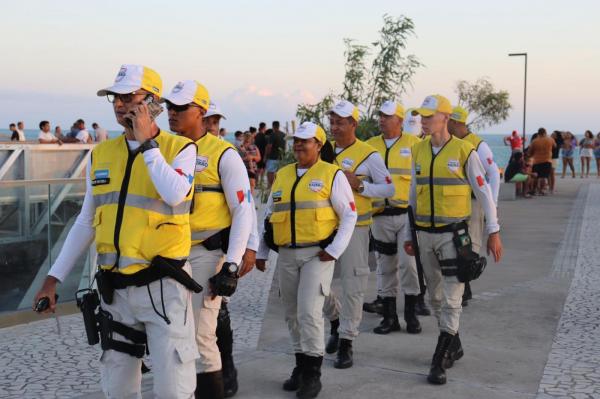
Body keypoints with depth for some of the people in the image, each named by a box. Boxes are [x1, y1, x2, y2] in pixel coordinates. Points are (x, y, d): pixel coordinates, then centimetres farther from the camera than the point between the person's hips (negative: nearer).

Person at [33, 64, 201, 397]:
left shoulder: (179, 148, -5)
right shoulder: (101, 154, 9)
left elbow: (174, 194, -26)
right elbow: (86, 222, 14)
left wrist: (147, 142, -17)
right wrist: (54, 277, 12)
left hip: (162, 286, -5)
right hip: (115, 288, 5)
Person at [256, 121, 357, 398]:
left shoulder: (332, 175, -2)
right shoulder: (282, 175, 13)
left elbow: (349, 215, -3)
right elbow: (269, 216, 18)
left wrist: (335, 250, -12)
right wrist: (261, 252, 14)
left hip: (317, 254, -5)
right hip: (287, 254, 5)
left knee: (309, 313, -12)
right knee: (293, 314, 12)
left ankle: (312, 374, 1)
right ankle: (301, 365, 27)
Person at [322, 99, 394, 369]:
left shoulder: (368, 154, -5)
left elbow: (389, 188, -3)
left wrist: (359, 185, -15)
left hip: (354, 227, -5)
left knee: (352, 285, -1)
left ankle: (346, 342, 9)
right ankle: (336, 319, 33)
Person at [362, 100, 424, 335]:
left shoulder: (414, 144, 1)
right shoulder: (370, 145, 10)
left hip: (408, 213, -3)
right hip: (381, 216, 3)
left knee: (409, 262, -7)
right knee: (385, 267, 9)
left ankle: (411, 314, 9)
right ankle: (389, 317, 18)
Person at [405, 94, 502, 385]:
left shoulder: (464, 151, -10)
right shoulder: (418, 151, 6)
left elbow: (483, 192, -6)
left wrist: (493, 232, -8)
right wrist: (410, 235, 13)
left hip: (453, 234, -5)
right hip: (425, 234, 6)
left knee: (451, 299, -6)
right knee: (436, 296, 13)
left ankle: (439, 361, -2)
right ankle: (454, 346, 30)